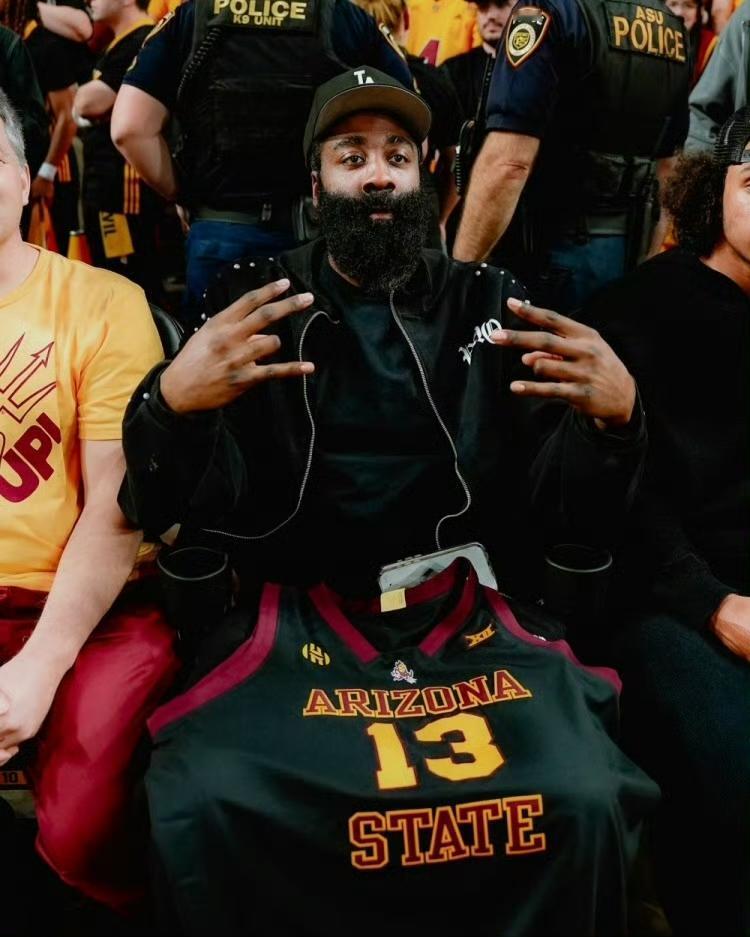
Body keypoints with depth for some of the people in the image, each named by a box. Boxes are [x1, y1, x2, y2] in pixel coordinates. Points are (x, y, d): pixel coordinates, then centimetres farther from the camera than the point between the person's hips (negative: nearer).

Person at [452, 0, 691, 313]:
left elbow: (508, 164, -21)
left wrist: (459, 273, -17)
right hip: (630, 248, 7)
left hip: (556, 249, -7)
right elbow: (669, 168, 17)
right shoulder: (672, 29, 11)